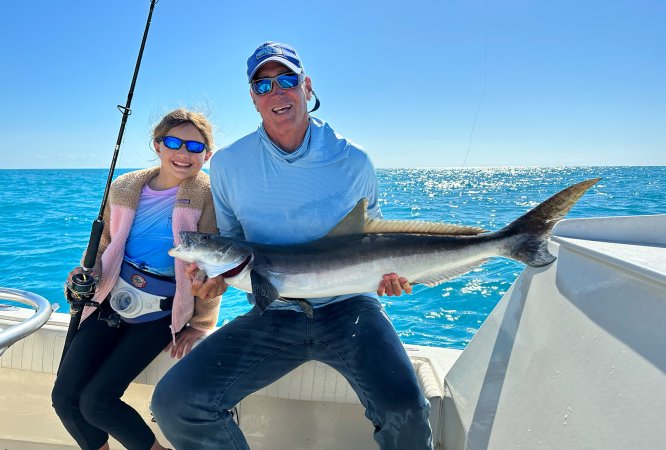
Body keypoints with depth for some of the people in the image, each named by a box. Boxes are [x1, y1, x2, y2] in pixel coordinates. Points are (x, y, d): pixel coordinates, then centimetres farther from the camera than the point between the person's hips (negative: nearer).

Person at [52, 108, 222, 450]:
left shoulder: (208, 196, -12)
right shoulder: (125, 187, 3)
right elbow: (103, 244, 14)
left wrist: (199, 326, -7)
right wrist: (87, 274, -6)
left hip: (160, 314, -5)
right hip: (112, 302, 5)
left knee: (96, 401, -11)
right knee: (64, 397, -1)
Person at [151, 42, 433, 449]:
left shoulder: (352, 160, -1)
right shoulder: (227, 164, 2)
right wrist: (217, 271, -7)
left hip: (347, 307, -1)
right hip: (271, 315, 2)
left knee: (404, 411, -26)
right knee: (175, 403, -16)